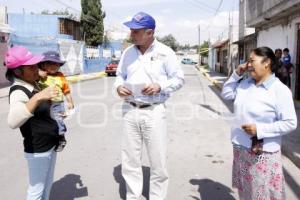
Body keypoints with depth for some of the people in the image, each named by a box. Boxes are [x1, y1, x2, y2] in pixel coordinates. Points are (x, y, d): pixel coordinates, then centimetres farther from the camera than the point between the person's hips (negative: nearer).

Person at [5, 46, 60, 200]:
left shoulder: (33, 84, 3)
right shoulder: (18, 91, -24)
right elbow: (12, 122, -45)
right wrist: (37, 97, -53)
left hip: (50, 144, 9)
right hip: (37, 150, -9)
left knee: (47, 184, 24)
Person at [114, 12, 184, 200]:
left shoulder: (165, 52, -4)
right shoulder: (128, 52, 8)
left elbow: (179, 79, -2)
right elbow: (120, 75, 17)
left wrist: (159, 86, -18)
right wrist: (119, 86, -5)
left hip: (154, 112, -4)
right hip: (130, 111, 4)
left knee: (158, 161, 5)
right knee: (130, 160, 11)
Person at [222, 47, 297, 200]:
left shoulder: (280, 90, -16)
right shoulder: (246, 83, 5)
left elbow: (290, 123, -16)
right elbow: (226, 94, 16)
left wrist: (260, 129, -23)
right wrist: (236, 74, 4)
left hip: (263, 153, -6)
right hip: (240, 148, 6)